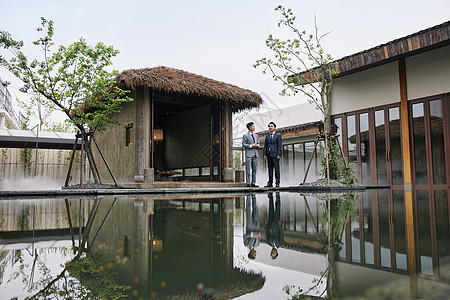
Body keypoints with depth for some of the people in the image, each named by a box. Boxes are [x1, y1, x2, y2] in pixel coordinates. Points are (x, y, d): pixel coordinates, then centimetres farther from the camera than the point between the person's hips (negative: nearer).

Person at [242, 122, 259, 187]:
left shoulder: (256, 136, 18)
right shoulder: (245, 135, 0)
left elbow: (258, 144, 19)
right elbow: (243, 145, -6)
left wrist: (257, 145, -4)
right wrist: (251, 146, -14)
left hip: (255, 154, 6)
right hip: (249, 154, -6)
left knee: (254, 169, 5)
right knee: (248, 169, -5)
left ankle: (253, 183, 9)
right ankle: (248, 183, -2)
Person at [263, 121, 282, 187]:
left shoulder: (278, 135, 2)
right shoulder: (267, 136, 16)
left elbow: (279, 145, -5)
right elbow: (265, 145, 13)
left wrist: (278, 154, -13)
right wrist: (264, 154, 4)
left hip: (275, 154, -5)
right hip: (269, 154, 5)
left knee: (276, 168, -6)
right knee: (270, 169, 5)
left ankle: (277, 182, -3)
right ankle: (270, 183, 7)